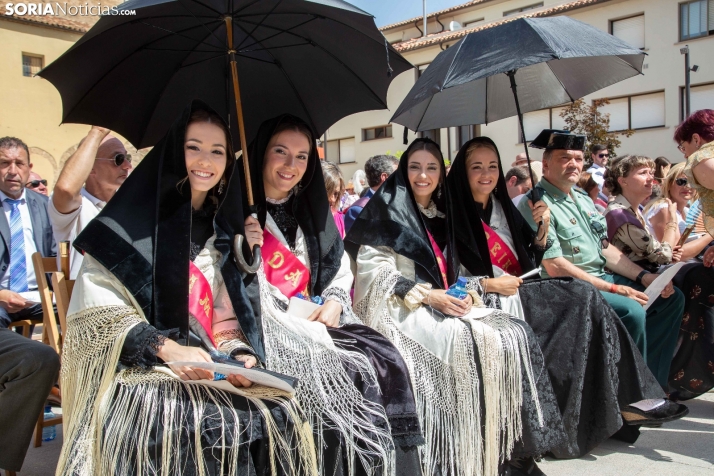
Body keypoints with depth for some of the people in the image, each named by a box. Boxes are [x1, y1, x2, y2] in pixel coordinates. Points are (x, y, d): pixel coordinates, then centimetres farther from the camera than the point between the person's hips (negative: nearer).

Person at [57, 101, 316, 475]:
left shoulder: (220, 231, 14)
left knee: (280, 417, -23)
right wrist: (167, 348, -21)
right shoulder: (135, 217, -1)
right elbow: (99, 308, -9)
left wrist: (237, 352, -7)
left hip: (210, 371, 5)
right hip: (137, 371, -4)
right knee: (213, 425, -34)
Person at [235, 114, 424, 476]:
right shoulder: (237, 210, -1)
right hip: (265, 321, -5)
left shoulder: (311, 210, 15)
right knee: (347, 370, -26)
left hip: (313, 317, 6)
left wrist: (334, 301, -1)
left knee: (386, 360, -16)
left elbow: (339, 264, 17)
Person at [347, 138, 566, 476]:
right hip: (401, 308, -6)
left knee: (515, 335, -14)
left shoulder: (441, 214, 18)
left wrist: (467, 292, -3)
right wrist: (426, 295, -18)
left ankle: (511, 447, -9)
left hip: (445, 304, 7)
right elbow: (371, 269, -11)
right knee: (472, 343, -30)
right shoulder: (387, 208, -2)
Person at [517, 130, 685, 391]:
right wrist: (613, 289, -20)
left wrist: (643, 276, 2)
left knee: (671, 297, 7)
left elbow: (605, 248, 17)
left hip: (602, 278, 10)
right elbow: (555, 267, -21)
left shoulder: (583, 200, 15)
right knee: (631, 311, -29)